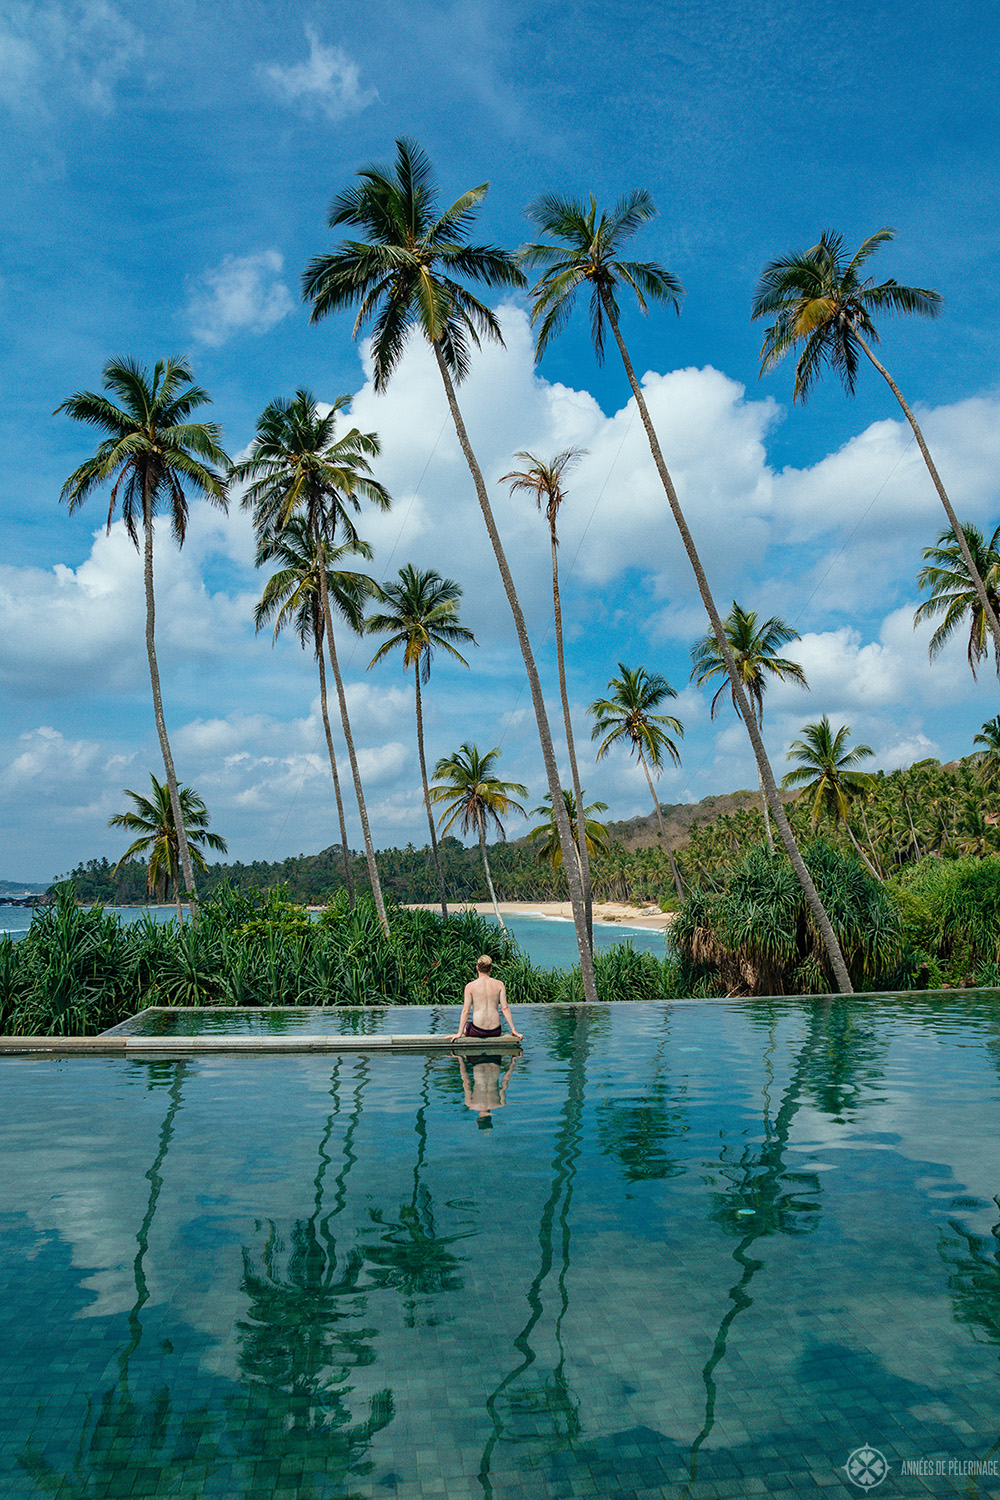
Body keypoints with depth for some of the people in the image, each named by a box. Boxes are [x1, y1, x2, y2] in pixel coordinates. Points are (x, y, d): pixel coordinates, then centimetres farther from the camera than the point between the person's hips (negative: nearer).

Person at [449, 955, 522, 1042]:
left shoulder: (470, 986, -5)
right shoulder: (499, 984, 0)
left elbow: (465, 1011, -7)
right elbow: (505, 1008, -3)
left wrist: (459, 1033, -2)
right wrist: (513, 1030, 2)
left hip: (477, 1031, -2)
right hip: (495, 1031, 2)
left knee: (465, 1028, 30)